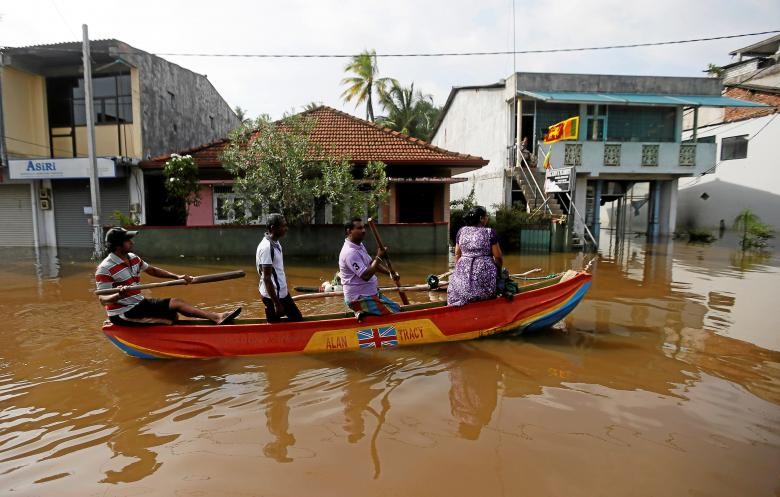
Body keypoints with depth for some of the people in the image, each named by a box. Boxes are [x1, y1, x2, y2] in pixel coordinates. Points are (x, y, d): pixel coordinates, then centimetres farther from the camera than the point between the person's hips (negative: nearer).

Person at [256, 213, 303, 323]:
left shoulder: (275, 243, 6)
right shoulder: (267, 247, -23)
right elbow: (267, 279, -23)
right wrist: (276, 304, -21)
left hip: (282, 293, 9)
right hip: (273, 296, -9)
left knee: (297, 319, 14)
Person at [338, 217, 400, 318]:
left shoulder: (359, 245, 9)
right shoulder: (350, 252, -23)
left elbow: (371, 263, 18)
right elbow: (365, 276, -29)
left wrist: (390, 273, 5)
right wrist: (379, 257, -23)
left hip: (370, 293, 10)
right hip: (360, 299, -10)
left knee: (396, 308, 15)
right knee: (396, 313, -15)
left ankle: (364, 312, 9)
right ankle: (365, 313, -6)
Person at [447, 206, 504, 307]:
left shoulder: (461, 231, 5)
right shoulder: (490, 232, -5)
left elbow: (457, 254, 10)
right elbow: (498, 257, -2)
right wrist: (499, 270, 15)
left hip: (464, 273, 3)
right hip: (484, 272, -3)